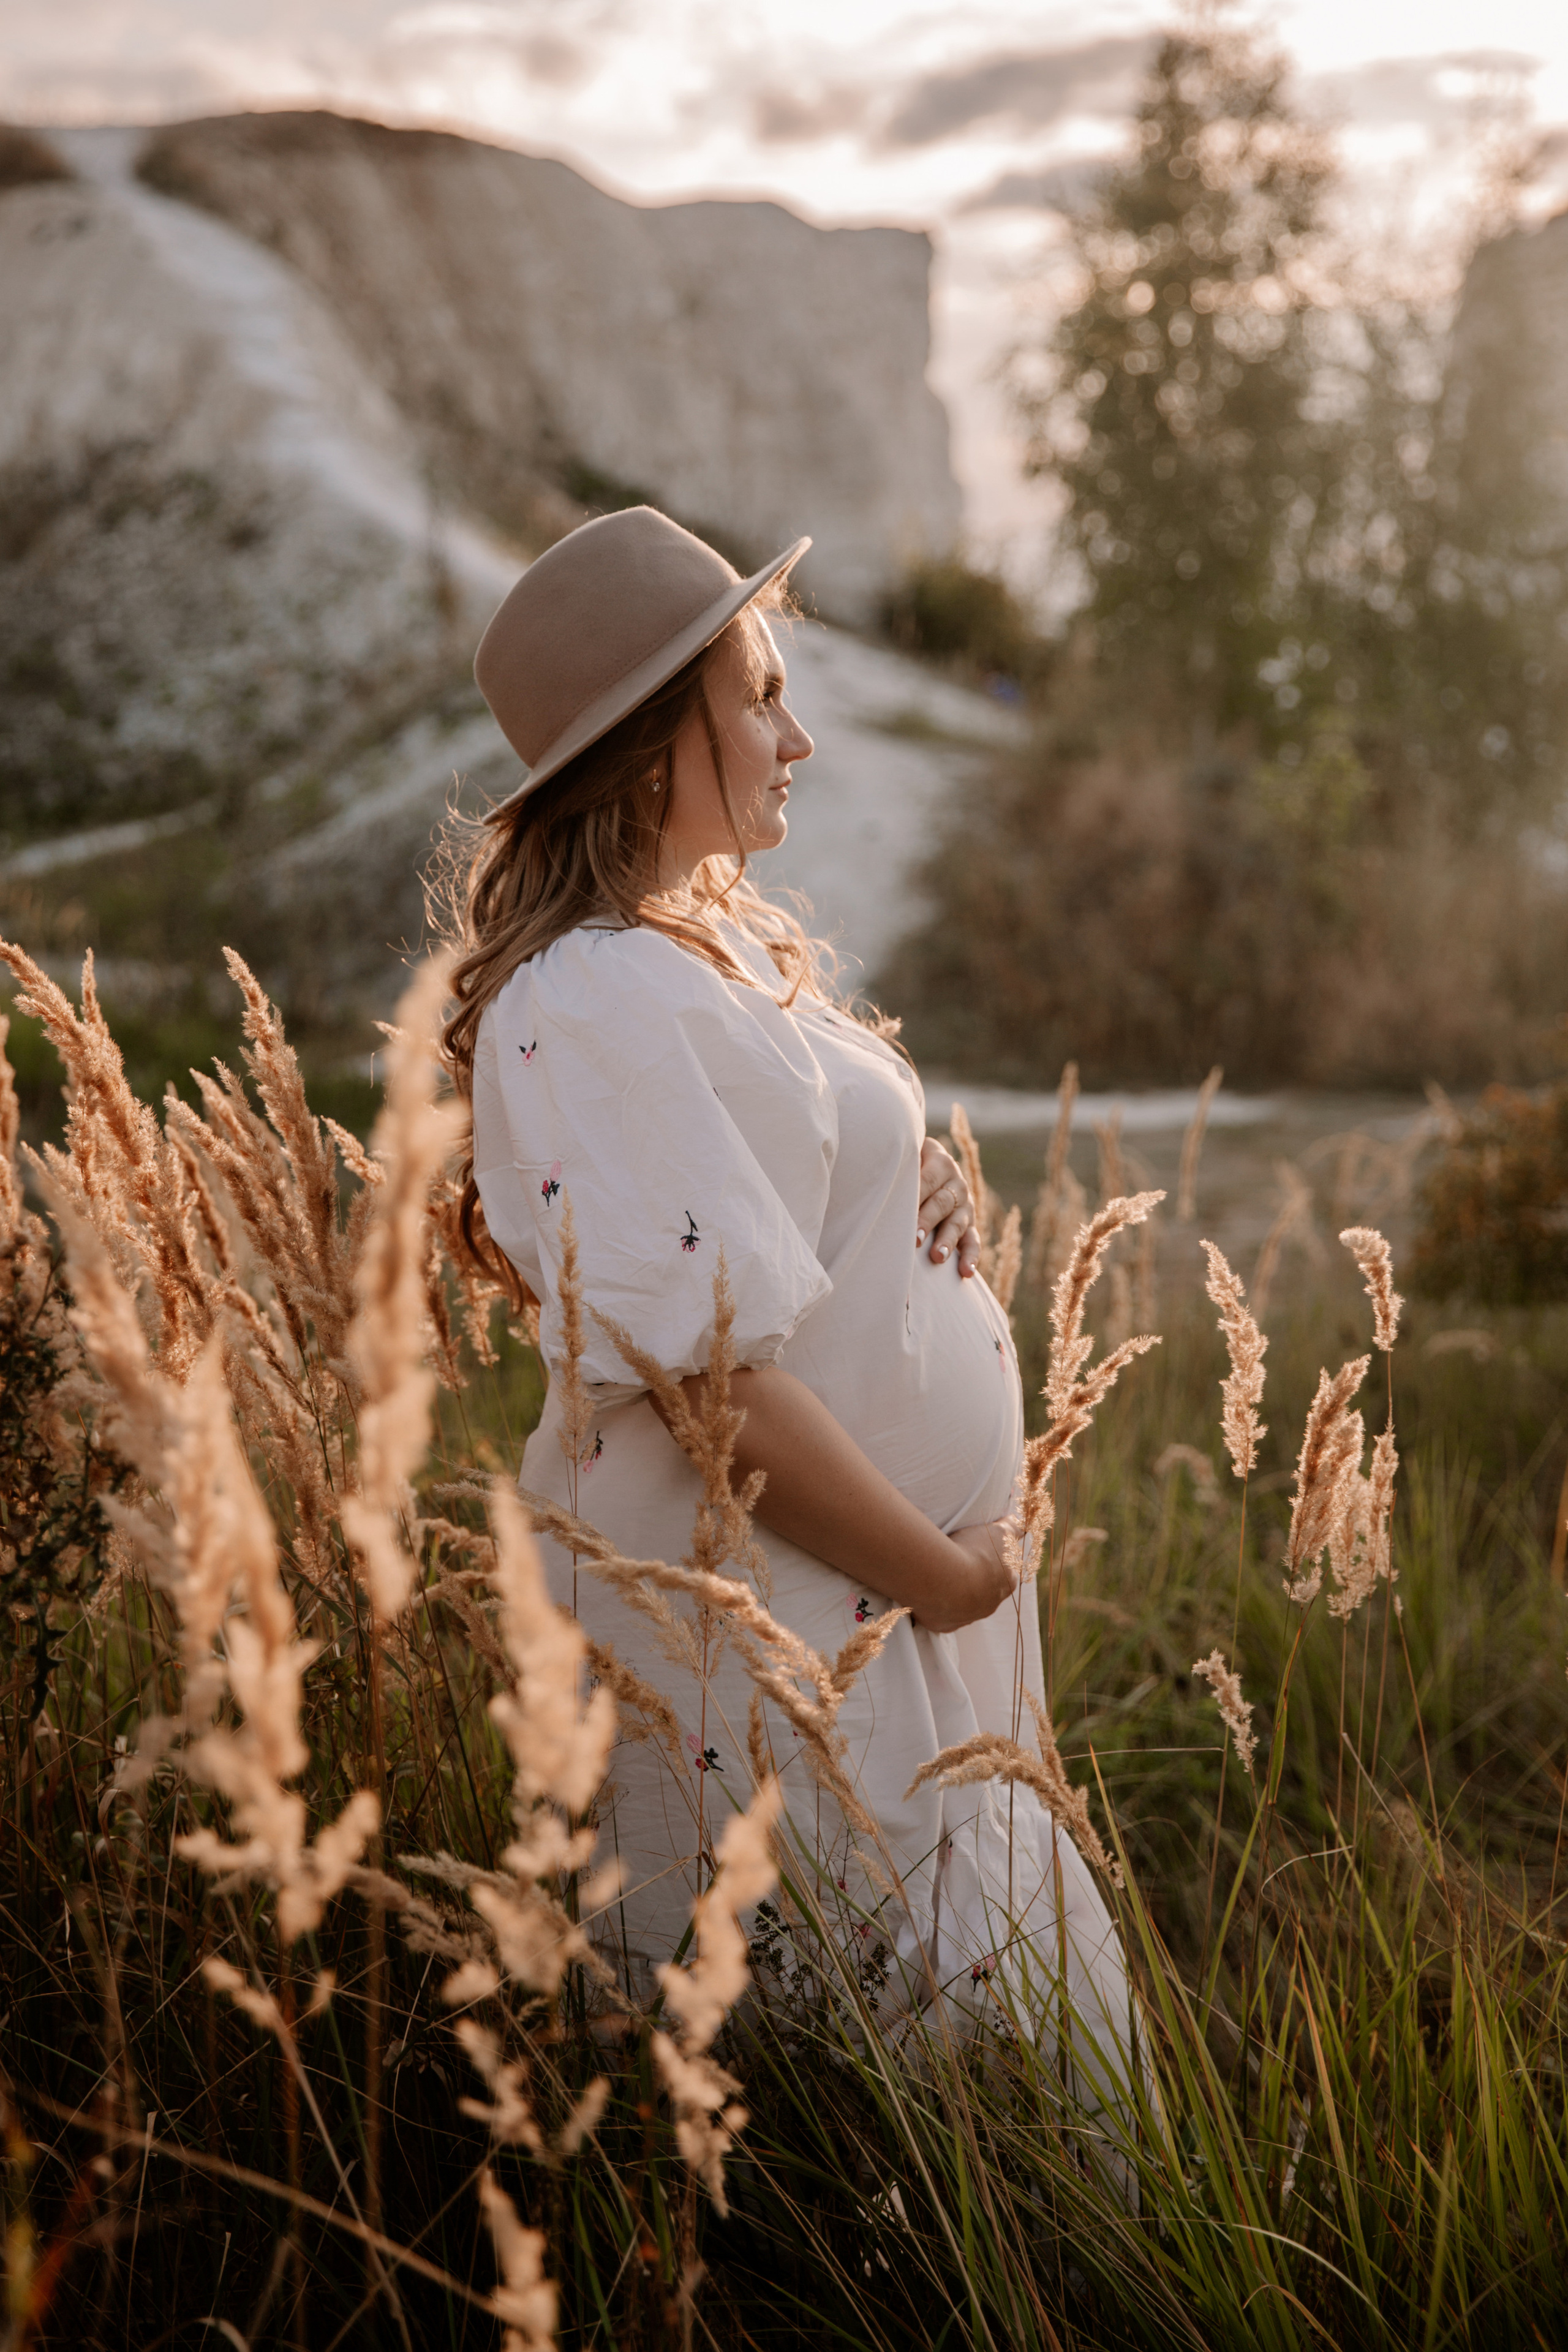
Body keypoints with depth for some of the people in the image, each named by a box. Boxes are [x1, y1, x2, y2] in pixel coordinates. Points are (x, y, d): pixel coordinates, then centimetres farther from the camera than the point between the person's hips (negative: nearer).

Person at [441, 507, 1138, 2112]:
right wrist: (951, 1579, -16)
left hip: (881, 1607, 10)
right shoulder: (601, 1005, -24)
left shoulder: (716, 934, 8)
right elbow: (719, 1387, -27)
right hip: (766, 1648, -10)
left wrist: (921, 1182, -1)